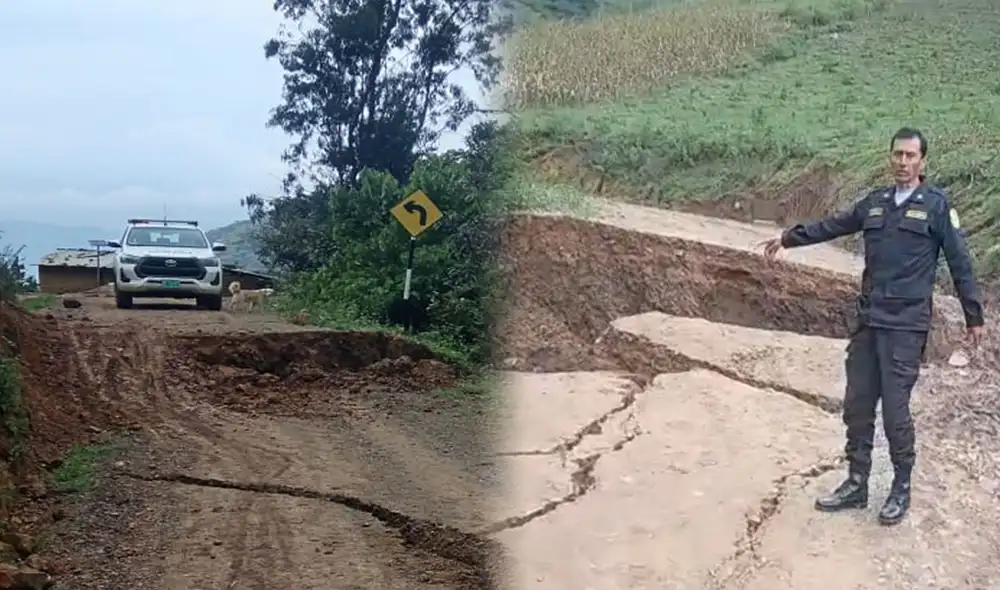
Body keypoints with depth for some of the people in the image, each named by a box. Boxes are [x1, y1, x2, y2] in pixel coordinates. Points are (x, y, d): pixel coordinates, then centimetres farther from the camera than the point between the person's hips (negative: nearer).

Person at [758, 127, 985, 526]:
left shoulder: (936, 206, -3)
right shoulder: (874, 203, 10)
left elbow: (960, 263, -1)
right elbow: (831, 226, 23)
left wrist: (974, 317, -1)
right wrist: (788, 239, 30)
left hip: (906, 327, -5)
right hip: (868, 322, 5)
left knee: (895, 409, -5)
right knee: (857, 406, 8)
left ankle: (901, 489, 13)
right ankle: (856, 484, 20)